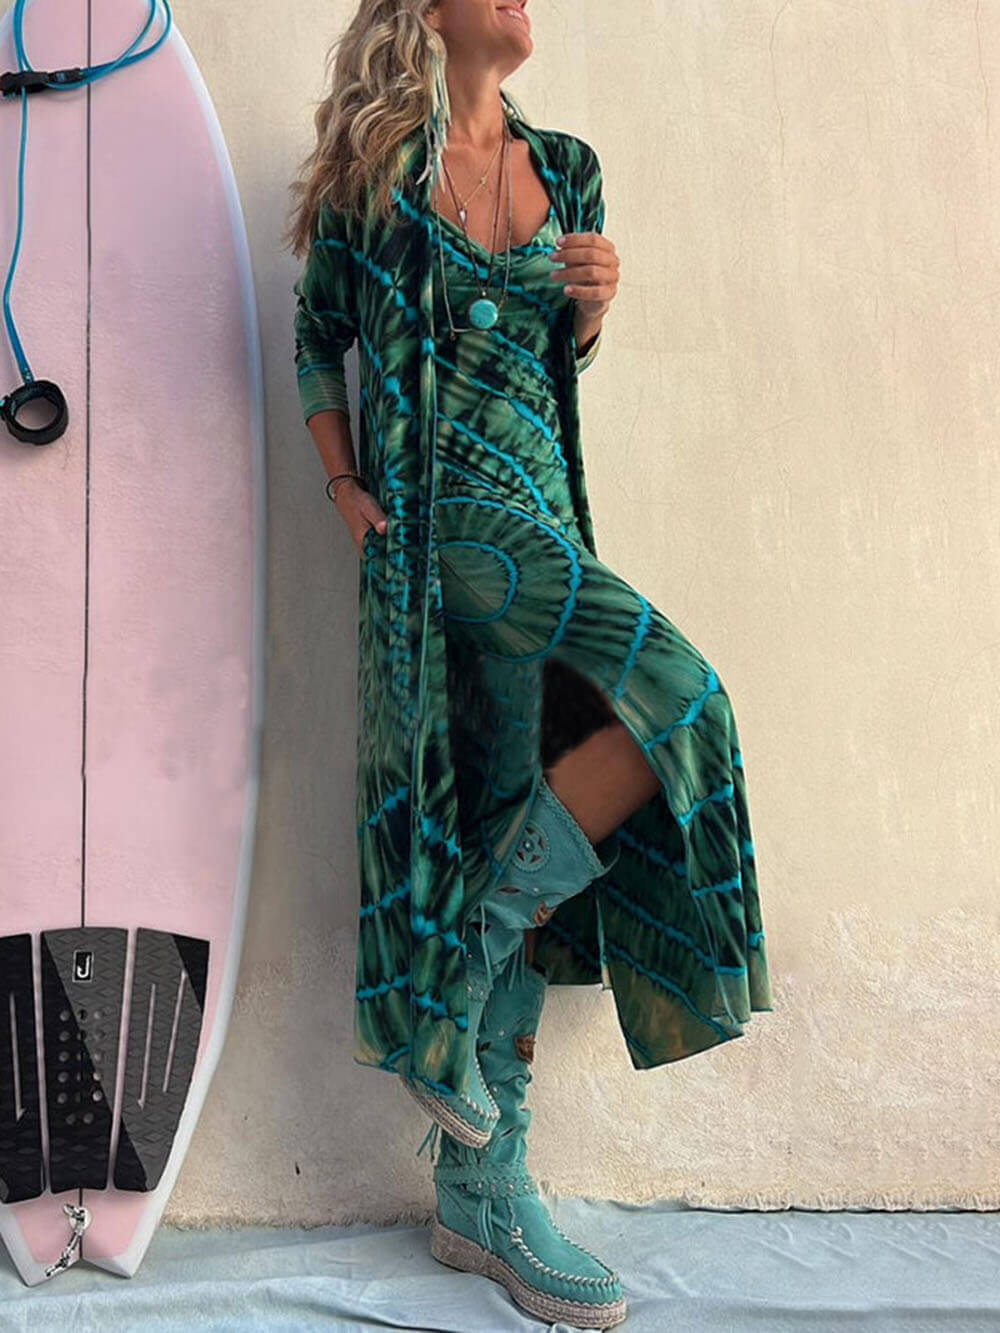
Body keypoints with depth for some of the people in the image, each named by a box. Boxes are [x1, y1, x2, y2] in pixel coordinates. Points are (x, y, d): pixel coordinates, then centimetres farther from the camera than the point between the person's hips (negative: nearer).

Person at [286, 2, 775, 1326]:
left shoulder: (566, 169, 18)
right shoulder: (376, 174, 6)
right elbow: (315, 339, 11)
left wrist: (594, 303, 2)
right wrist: (348, 486, 0)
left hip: (540, 520, 6)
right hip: (450, 517, -6)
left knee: (525, 826, 2)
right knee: (678, 697, -23)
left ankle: (482, 1191, 13)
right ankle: (442, 986, -8)